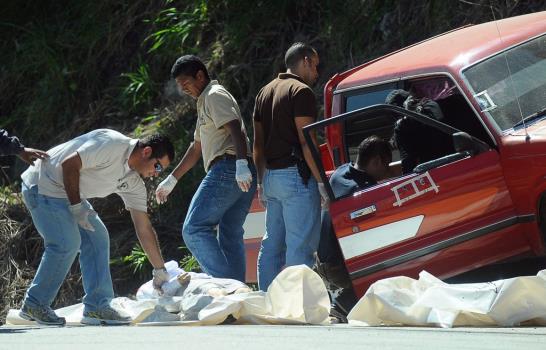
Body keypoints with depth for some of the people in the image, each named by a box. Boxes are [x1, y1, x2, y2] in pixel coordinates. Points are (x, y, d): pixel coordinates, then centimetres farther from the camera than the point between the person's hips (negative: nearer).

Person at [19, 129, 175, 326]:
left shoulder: (134, 184, 4)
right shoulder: (113, 145, -23)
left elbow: (144, 230, 8)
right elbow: (69, 164, -24)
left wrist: (160, 271, 6)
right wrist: (76, 207, -20)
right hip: (43, 185, -10)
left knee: (97, 238, 2)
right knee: (67, 244, -16)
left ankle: (97, 306, 3)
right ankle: (34, 305, -5)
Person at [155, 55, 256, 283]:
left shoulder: (215, 96, -2)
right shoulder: (205, 102, 30)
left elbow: (235, 128, -18)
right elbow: (197, 148, 36)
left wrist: (241, 164, -31)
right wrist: (171, 180, 37)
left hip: (226, 168, -10)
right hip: (236, 175, 10)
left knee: (195, 229, -14)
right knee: (231, 236, 7)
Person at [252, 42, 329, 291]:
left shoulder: (265, 92, 18)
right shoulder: (301, 91, -8)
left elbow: (258, 144, 20)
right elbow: (306, 142, -15)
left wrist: (262, 182, 23)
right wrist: (321, 181, -14)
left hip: (271, 175, 9)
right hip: (296, 176, -9)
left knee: (272, 244, 11)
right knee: (300, 246, -10)